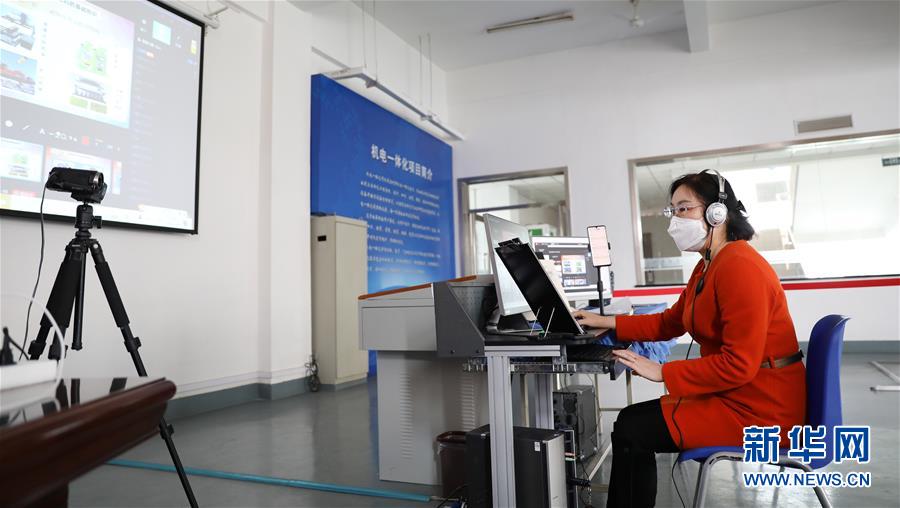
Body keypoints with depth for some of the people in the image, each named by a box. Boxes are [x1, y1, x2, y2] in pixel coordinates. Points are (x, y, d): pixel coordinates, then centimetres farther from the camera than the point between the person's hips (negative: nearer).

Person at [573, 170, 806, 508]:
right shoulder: (707, 266, 11)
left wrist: (663, 372, -21)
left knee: (630, 431, -9)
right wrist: (606, 322, 10)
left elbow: (739, 364, -26)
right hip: (733, 394, 10)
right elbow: (670, 323, 16)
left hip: (760, 407, -10)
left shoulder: (739, 267, -22)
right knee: (631, 418, 7)